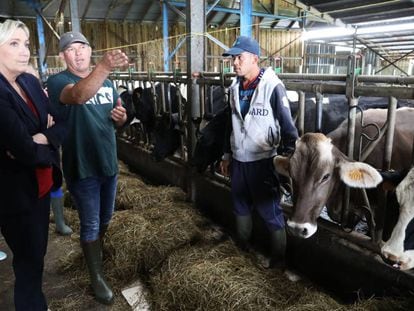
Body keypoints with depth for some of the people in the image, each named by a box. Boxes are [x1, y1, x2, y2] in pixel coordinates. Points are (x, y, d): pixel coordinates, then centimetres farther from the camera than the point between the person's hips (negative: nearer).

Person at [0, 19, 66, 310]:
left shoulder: (31, 81, 3)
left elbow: (60, 125, 3)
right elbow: (25, 151, -27)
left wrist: (42, 139, -17)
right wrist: (47, 150, -7)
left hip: (41, 184, 7)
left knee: (38, 252, 22)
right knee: (29, 259, 10)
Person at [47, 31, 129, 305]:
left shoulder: (107, 83, 7)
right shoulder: (57, 81, -14)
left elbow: (118, 119, 15)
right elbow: (79, 95, -38)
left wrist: (121, 116, -10)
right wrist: (104, 67, -56)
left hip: (108, 162, 6)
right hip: (81, 167, -6)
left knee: (105, 216, 22)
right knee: (90, 223, 5)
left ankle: (97, 249, 50)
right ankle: (97, 277, 22)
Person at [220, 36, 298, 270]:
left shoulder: (273, 86, -15)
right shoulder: (236, 88, 6)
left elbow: (288, 125, -13)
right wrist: (227, 154, 17)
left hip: (263, 161, -7)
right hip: (239, 160, 7)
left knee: (270, 210, 5)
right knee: (241, 205, 20)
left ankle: (278, 259, 24)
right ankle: (243, 248, 42)